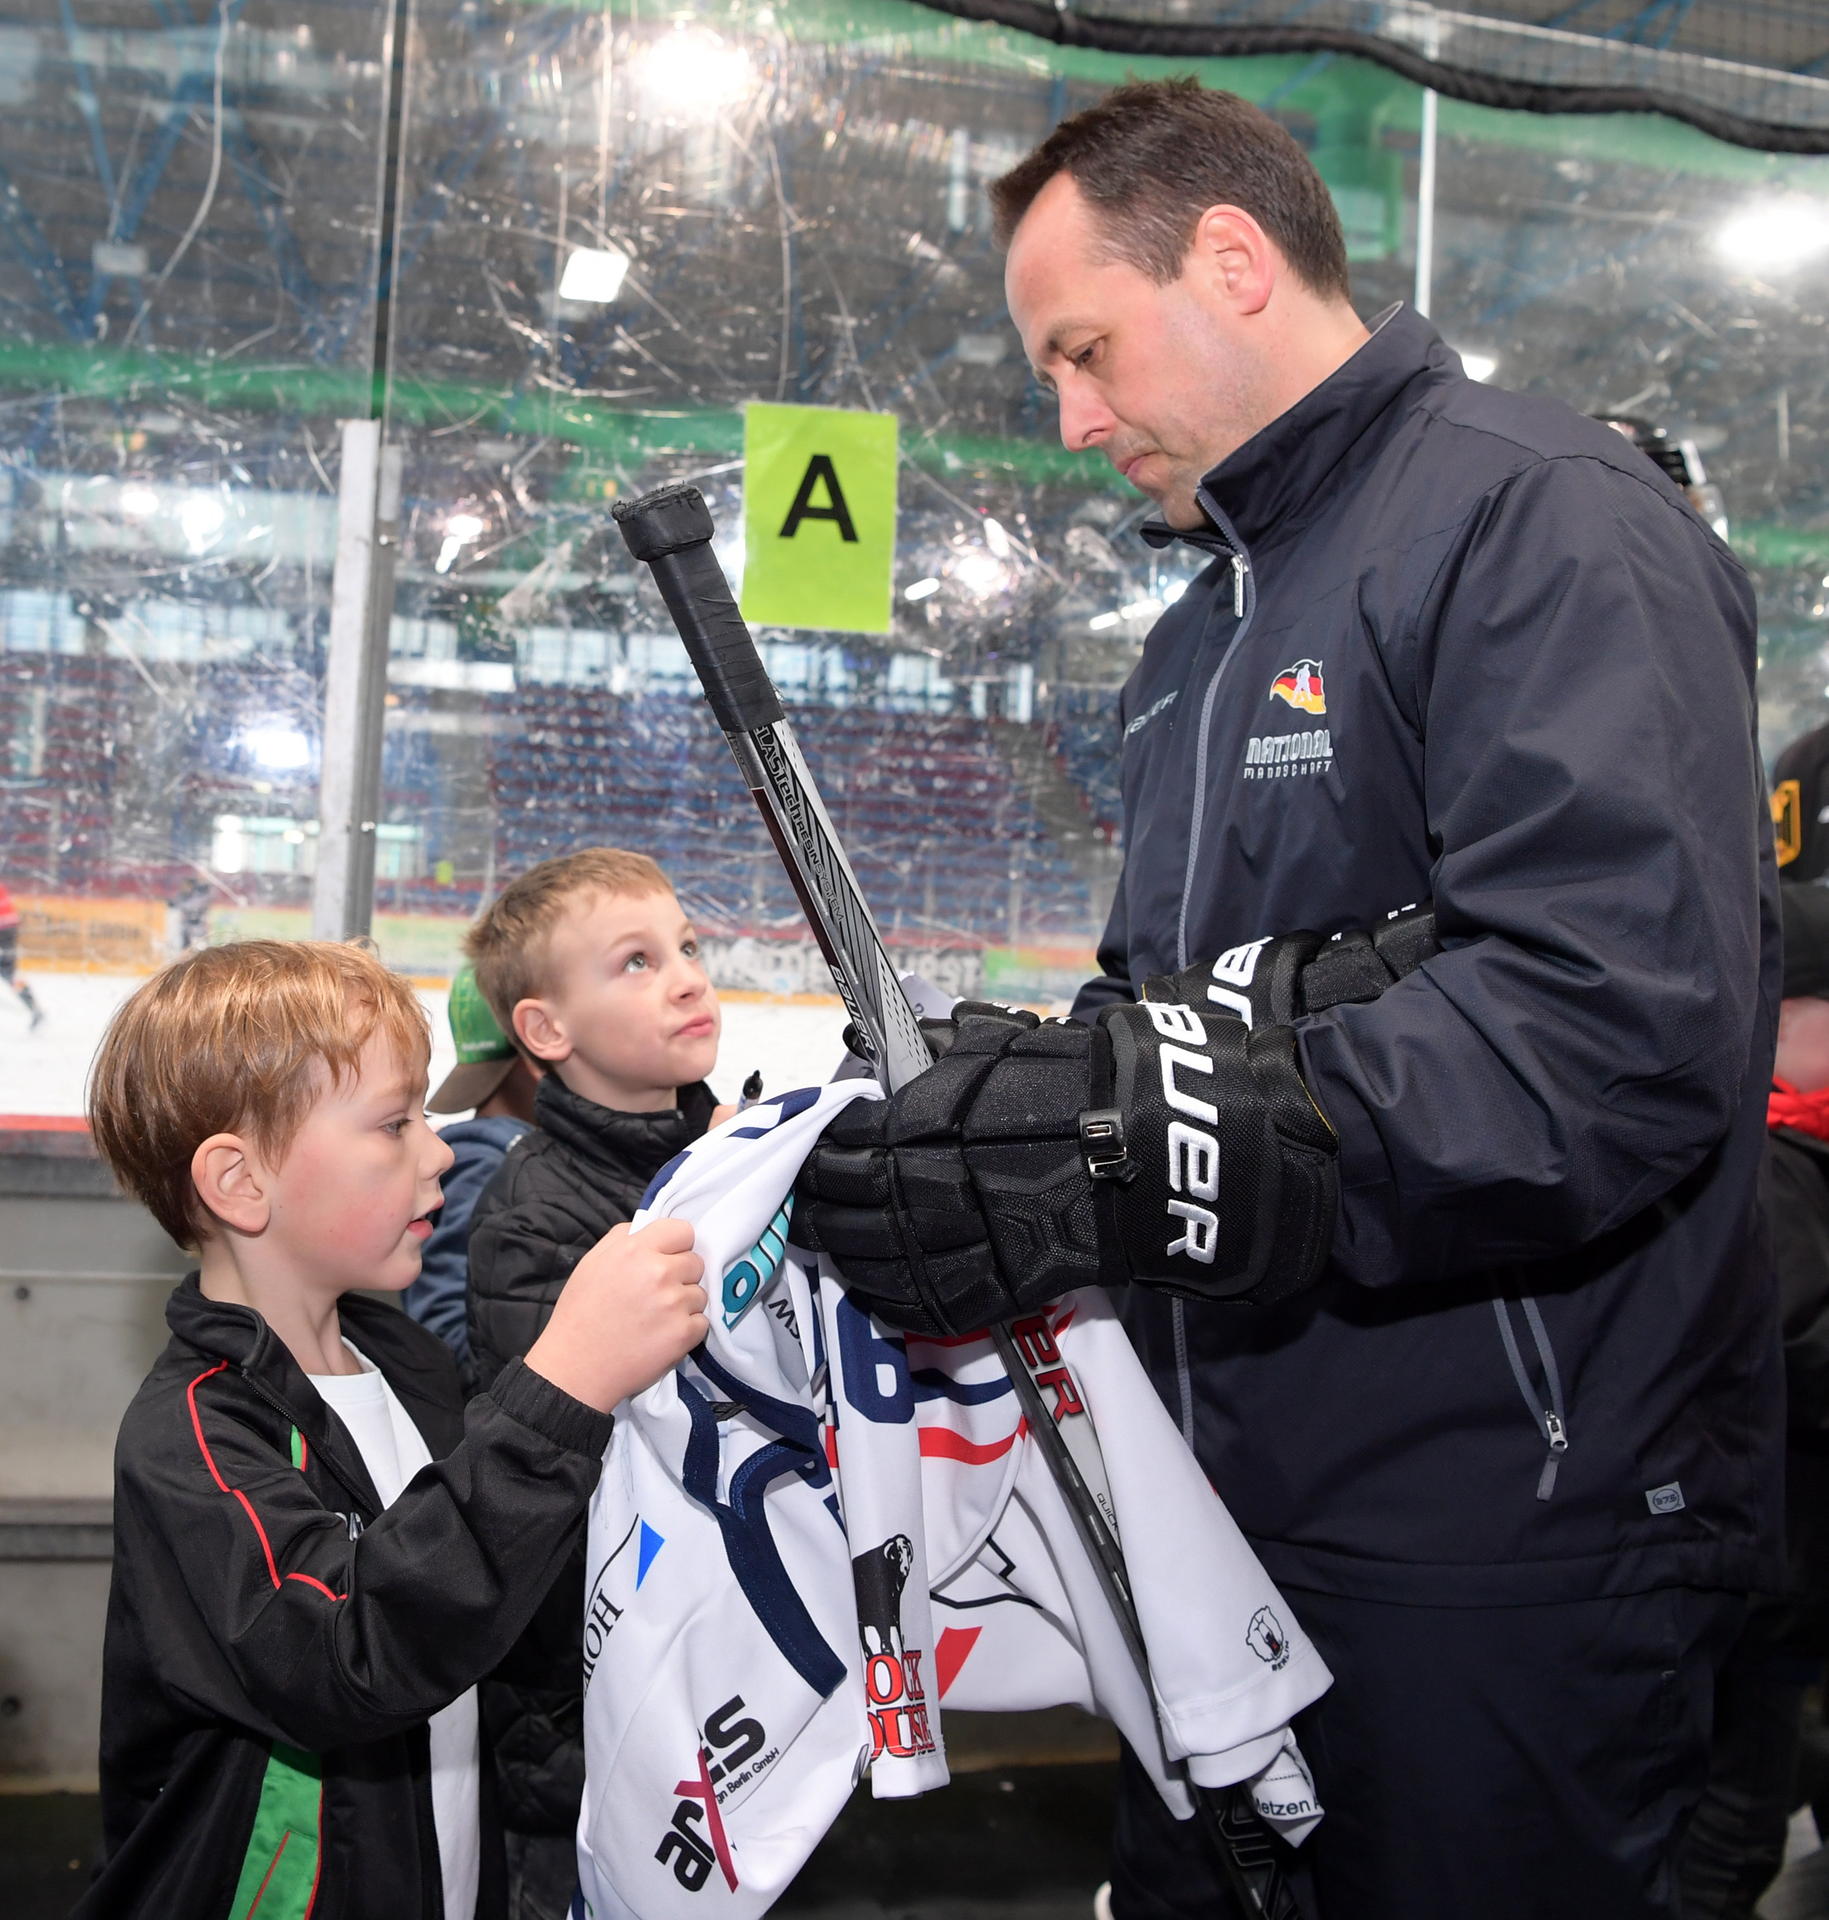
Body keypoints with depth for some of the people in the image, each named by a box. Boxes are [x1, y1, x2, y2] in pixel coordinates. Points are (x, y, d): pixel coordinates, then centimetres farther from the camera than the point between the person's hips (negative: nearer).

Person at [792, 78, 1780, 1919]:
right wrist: (1003, 1088, -5)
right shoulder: (1202, 627, 17)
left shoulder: (1540, 519, -13)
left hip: (1496, 1547, -8)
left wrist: (1130, 1146, -31)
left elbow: (1620, 1028, -27)